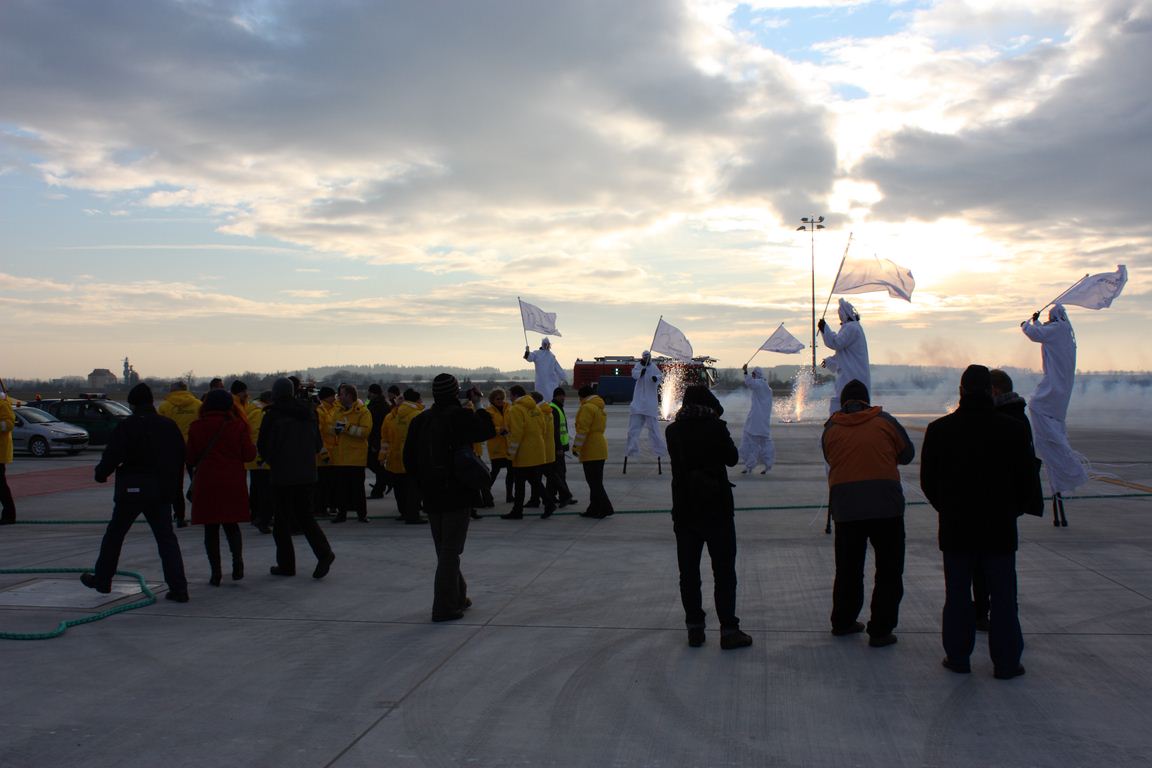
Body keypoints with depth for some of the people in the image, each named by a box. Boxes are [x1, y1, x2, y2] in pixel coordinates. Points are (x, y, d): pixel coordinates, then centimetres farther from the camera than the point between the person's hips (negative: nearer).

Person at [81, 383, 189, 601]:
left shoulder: (127, 426, -10)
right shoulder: (169, 426, 6)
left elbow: (112, 455, -11)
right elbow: (180, 458, 10)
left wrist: (101, 473, 9)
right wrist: (174, 488, 17)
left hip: (132, 489, -4)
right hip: (161, 491, 4)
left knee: (114, 535, 15)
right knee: (166, 538, 4)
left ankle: (102, 579, 28)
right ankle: (178, 588, -3)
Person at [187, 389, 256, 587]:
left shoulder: (196, 427, -2)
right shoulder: (237, 426, -4)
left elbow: (190, 458, 2)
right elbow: (249, 454, -3)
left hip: (205, 483, 0)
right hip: (233, 483, 0)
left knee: (211, 529, 8)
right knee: (231, 525, 14)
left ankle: (215, 572, 6)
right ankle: (237, 559, -8)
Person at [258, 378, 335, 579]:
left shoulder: (273, 415, -9)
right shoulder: (309, 413, 5)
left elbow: (262, 446, -4)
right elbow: (318, 444, 10)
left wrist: (270, 459, 16)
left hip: (282, 474, -5)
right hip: (307, 474, 5)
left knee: (282, 518, 7)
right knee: (305, 515, 13)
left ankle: (286, 564, 11)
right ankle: (324, 552, -6)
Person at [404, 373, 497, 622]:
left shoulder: (420, 421, 6)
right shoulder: (460, 416, -13)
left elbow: (409, 459, 8)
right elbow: (487, 430, -5)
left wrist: (423, 484, 16)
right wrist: (477, 410, 10)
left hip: (431, 496, 6)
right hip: (456, 493, -6)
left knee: (444, 549, 17)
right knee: (451, 550, -2)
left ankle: (457, 597, 28)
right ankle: (444, 607, -3)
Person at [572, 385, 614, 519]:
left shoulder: (587, 407, -13)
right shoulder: (599, 408, 18)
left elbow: (583, 430, -19)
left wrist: (576, 447, -14)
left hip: (591, 451, -10)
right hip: (600, 450, 10)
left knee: (594, 482, -7)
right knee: (596, 481, 13)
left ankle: (605, 508, -8)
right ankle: (595, 509, 17)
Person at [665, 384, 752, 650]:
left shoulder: (673, 431, -1)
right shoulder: (716, 427, -11)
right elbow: (732, 459, 1)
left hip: (685, 510, 3)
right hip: (717, 508, -3)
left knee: (688, 571, 10)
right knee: (724, 571, 4)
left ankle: (694, 627, 13)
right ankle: (728, 629, 5)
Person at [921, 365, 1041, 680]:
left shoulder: (939, 429, -3)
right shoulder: (1013, 429, -6)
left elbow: (928, 480, 2)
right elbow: (1028, 478, -1)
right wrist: (1015, 510, 15)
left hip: (956, 528, 1)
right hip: (1000, 527, -1)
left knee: (957, 595, 10)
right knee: (1003, 595, 8)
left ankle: (958, 657, 15)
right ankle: (1006, 662, 13)